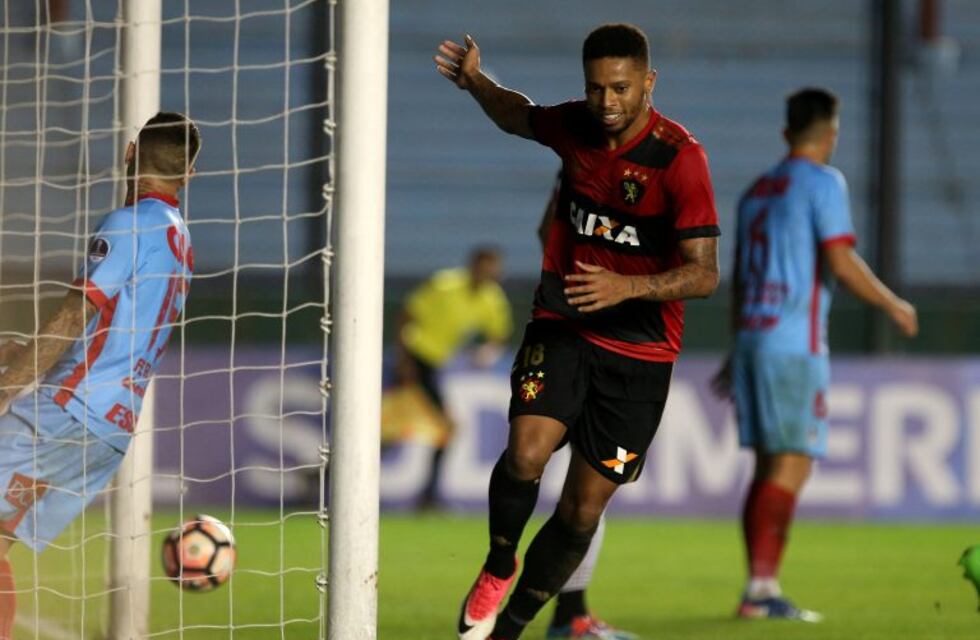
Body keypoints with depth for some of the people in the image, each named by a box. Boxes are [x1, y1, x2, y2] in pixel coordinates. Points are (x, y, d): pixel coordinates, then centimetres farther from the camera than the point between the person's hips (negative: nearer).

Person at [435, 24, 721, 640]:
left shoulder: (680, 158, -17)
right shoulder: (573, 127, -2)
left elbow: (704, 274, -20)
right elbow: (520, 116, 24)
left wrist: (626, 287, -36)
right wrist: (476, 81, 4)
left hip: (639, 351, -2)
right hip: (562, 328, 2)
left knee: (582, 512, 1)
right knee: (525, 455, -23)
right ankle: (499, 565, 5)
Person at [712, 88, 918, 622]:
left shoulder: (757, 190, 18)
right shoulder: (823, 183, -4)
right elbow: (841, 262, -14)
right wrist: (894, 306, -1)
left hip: (751, 338, 7)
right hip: (795, 344, -7)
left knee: (769, 466, 9)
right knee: (791, 464, -8)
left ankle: (761, 590, 7)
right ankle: (761, 588, -17)